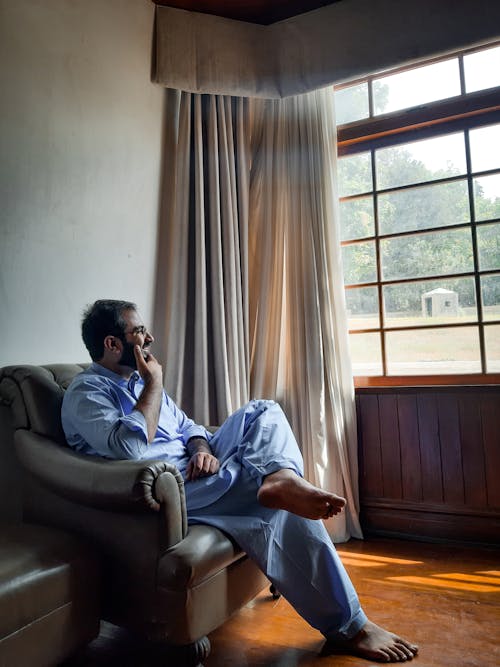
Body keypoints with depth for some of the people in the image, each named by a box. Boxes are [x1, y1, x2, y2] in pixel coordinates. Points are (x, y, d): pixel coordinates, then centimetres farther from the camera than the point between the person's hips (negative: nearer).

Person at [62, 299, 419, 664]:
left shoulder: (138, 380, 21)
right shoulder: (86, 392, -6)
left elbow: (186, 426, 20)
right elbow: (131, 445, -25)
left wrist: (203, 449, -4)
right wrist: (155, 381, -12)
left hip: (194, 469, 9)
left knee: (263, 412, -5)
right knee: (282, 508, -21)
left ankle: (279, 478, -38)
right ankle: (348, 627, -9)